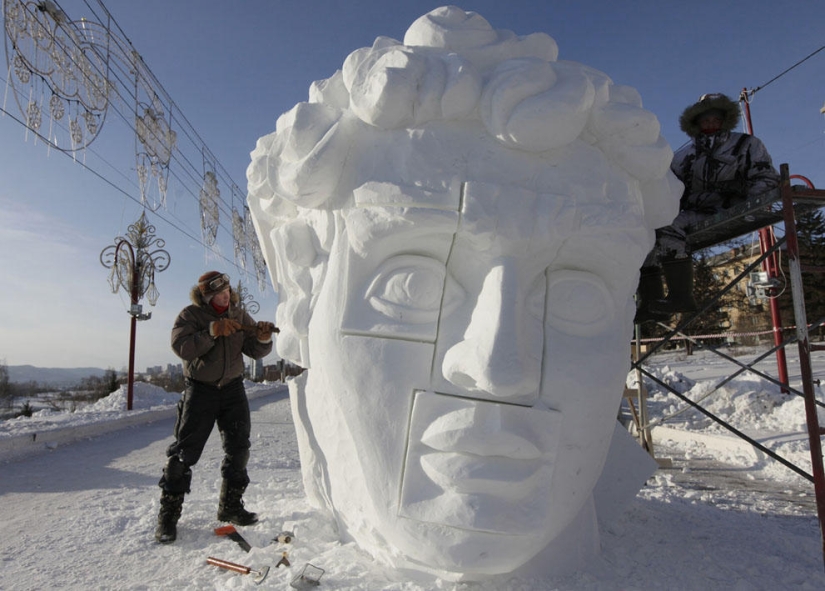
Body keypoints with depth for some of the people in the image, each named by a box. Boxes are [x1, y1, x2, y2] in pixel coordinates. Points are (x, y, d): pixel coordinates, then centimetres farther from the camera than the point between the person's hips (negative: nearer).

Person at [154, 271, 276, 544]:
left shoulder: (239, 315, 3)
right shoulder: (190, 314, -6)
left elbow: (256, 351, 0)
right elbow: (181, 346, -21)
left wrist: (262, 338, -21)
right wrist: (212, 332, -30)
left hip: (233, 388, 4)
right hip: (200, 390, -4)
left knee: (238, 449, 6)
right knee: (184, 451, -4)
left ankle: (230, 506, 21)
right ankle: (168, 514, 9)